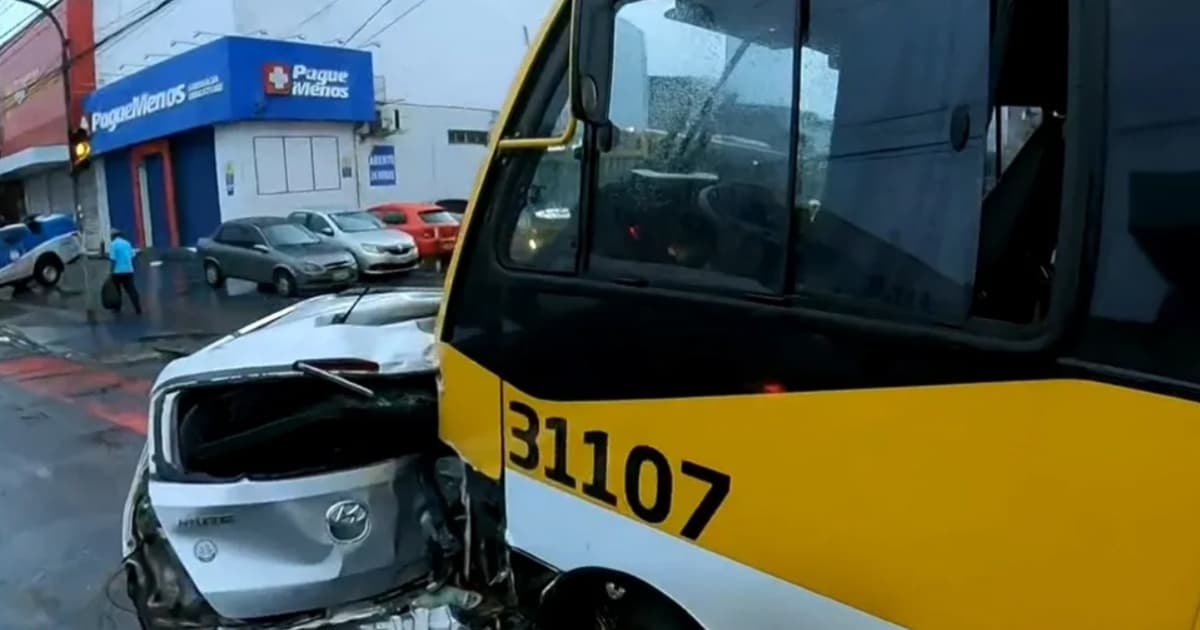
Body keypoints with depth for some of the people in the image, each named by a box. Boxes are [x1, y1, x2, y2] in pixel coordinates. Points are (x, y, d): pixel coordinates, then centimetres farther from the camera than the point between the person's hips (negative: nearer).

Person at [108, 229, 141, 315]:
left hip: (118, 271, -4)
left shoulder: (113, 244, -6)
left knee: (116, 290, 12)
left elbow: (113, 259, -12)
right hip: (129, 270, 4)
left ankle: (117, 308, 20)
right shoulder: (127, 243, 9)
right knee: (131, 290, 2)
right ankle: (138, 309, -6)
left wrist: (112, 271, -8)